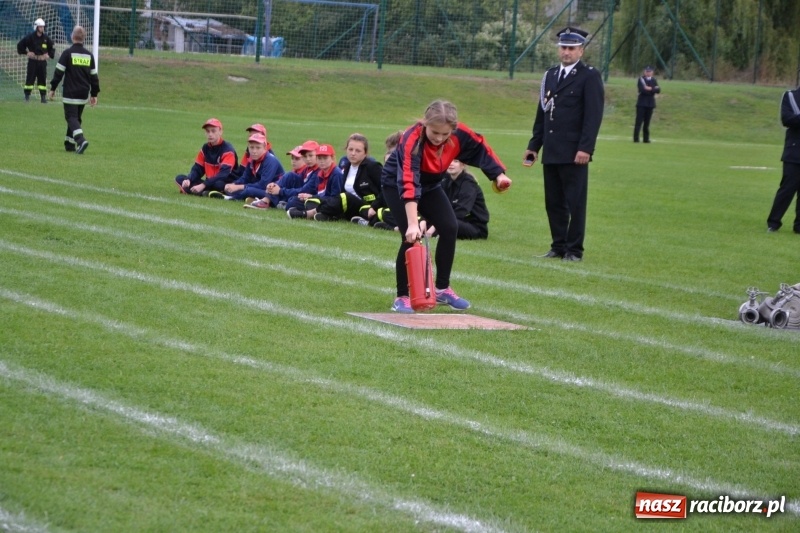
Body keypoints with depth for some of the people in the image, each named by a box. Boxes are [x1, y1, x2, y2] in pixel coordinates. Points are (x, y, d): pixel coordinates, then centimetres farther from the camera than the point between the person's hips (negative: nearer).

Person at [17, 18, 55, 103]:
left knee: (43, 79, 3)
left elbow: (52, 47, 18)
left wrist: (49, 54, 4)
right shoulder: (30, 37, -7)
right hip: (33, 61, -3)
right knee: (30, 78, -3)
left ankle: (43, 96, 7)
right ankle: (27, 96, 3)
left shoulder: (46, 38, 4)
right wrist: (26, 52, -7)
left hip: (42, 61, 3)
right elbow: (20, 45, 0)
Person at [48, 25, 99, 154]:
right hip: (84, 94, 5)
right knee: (77, 118, 16)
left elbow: (59, 72, -8)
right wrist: (94, 94, 17)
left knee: (71, 117, -7)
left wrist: (53, 88, 2)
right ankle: (70, 144, 20)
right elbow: (94, 76, 10)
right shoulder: (89, 55, 7)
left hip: (70, 94, -5)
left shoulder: (67, 53, -8)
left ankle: (81, 140, -28)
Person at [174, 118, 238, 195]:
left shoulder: (227, 149, -14)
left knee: (219, 184, -43)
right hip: (210, 183, 7)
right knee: (180, 178, -6)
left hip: (226, 184, -7)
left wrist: (203, 185, -32)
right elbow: (197, 169, 7)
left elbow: (223, 174, -25)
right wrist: (188, 180, -17)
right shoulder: (205, 148, 8)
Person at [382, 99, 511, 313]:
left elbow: (480, 148, -2)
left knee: (449, 228, -5)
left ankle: (442, 289, 12)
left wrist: (498, 174, -8)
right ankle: (402, 297, -8)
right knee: (412, 237, -19)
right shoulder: (412, 140, -39)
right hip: (397, 184, -6)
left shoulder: (460, 134, -24)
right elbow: (408, 183, -48)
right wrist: (412, 223, -55)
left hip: (430, 184, 6)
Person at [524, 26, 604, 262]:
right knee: (554, 203, 8)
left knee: (575, 203, -3)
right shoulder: (550, 75, 17)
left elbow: (593, 116, -10)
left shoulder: (589, 77, -3)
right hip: (551, 153, 6)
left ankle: (574, 250, 1)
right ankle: (558, 246, 14)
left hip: (574, 153, -6)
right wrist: (534, 145, 15)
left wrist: (585, 148, -18)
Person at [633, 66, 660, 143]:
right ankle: (636, 138, -8)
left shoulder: (654, 80, 11)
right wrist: (653, 90, -11)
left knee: (647, 122, 7)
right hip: (641, 103, -4)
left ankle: (646, 138, 11)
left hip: (650, 103, 4)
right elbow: (642, 90, -17)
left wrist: (650, 89, -16)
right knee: (639, 121, -8)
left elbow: (658, 90, -2)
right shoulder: (641, 79, -2)